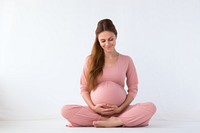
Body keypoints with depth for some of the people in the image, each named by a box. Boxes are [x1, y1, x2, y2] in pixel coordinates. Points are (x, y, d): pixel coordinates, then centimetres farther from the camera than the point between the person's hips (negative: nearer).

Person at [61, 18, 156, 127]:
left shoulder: (126, 60, 6)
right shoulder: (90, 60, 5)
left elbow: (133, 89, 6)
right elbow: (84, 88, 6)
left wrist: (121, 108, -8)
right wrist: (93, 107, -10)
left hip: (120, 111, 0)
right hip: (96, 111, 1)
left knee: (150, 107, -26)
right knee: (66, 110, -28)